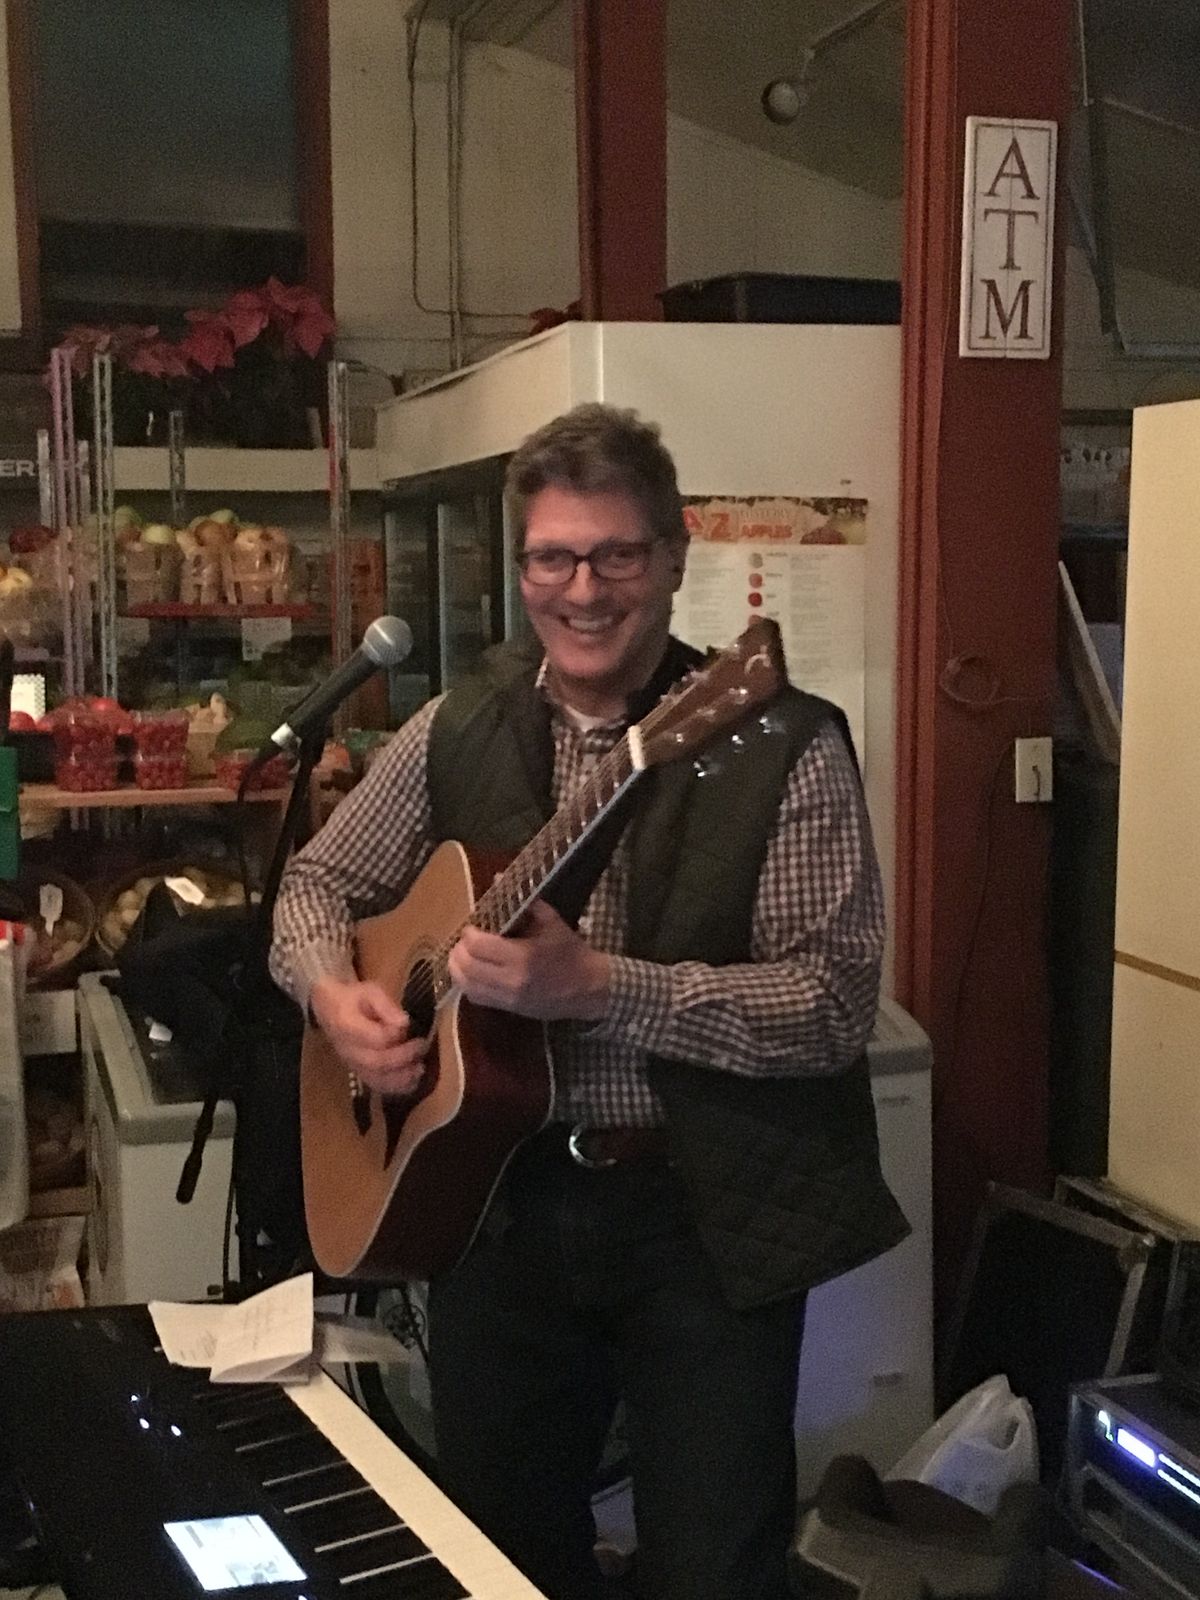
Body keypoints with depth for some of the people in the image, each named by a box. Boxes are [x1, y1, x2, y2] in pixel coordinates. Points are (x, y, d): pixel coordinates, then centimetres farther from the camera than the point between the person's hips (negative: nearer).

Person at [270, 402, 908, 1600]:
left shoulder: (784, 746, -12)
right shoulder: (458, 730, 2)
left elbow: (835, 1003, -18)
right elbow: (320, 880, 12)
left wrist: (602, 986, -27)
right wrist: (334, 993, -10)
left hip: (707, 1216, -4)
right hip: (499, 1196, 4)